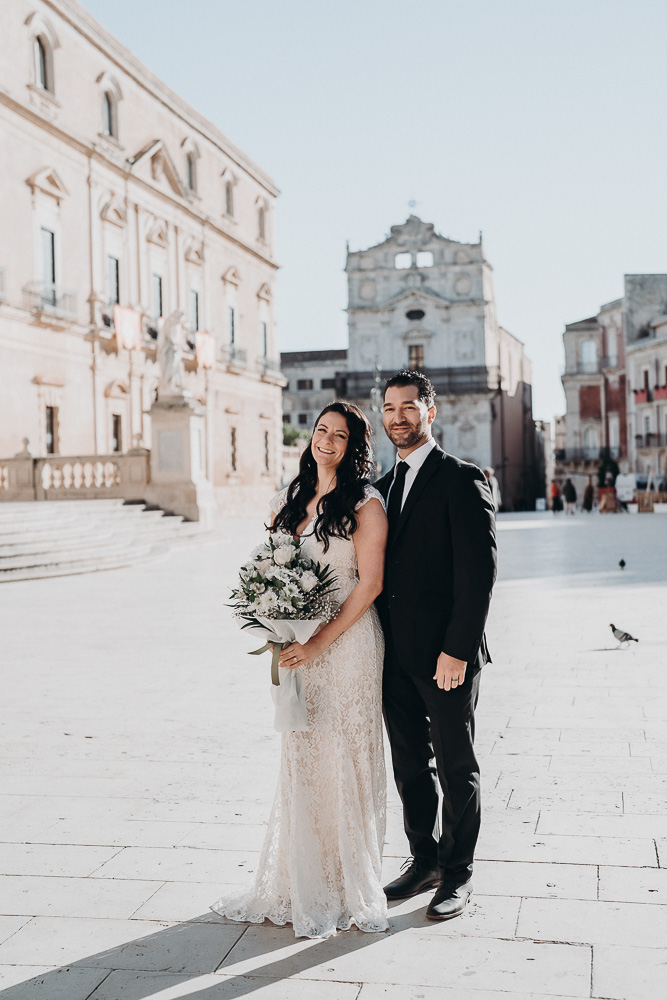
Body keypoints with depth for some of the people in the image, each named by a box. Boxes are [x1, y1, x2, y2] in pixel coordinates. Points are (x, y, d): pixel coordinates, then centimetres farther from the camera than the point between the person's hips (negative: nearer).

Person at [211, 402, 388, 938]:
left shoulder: (365, 504, -7)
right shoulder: (290, 497, 11)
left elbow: (370, 583, -12)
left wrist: (319, 643, -17)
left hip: (347, 644, -5)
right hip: (299, 646, 6)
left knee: (342, 762, 1)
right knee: (299, 759, 11)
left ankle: (346, 891, 17)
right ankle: (298, 885, 24)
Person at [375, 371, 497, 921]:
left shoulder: (461, 478, -9)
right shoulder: (384, 485, 14)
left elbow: (479, 569, -15)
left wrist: (457, 649, -20)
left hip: (445, 653, -7)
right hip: (395, 654, 7)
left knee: (456, 768, 6)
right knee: (410, 764, 16)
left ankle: (458, 875, 21)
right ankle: (425, 859, 32)